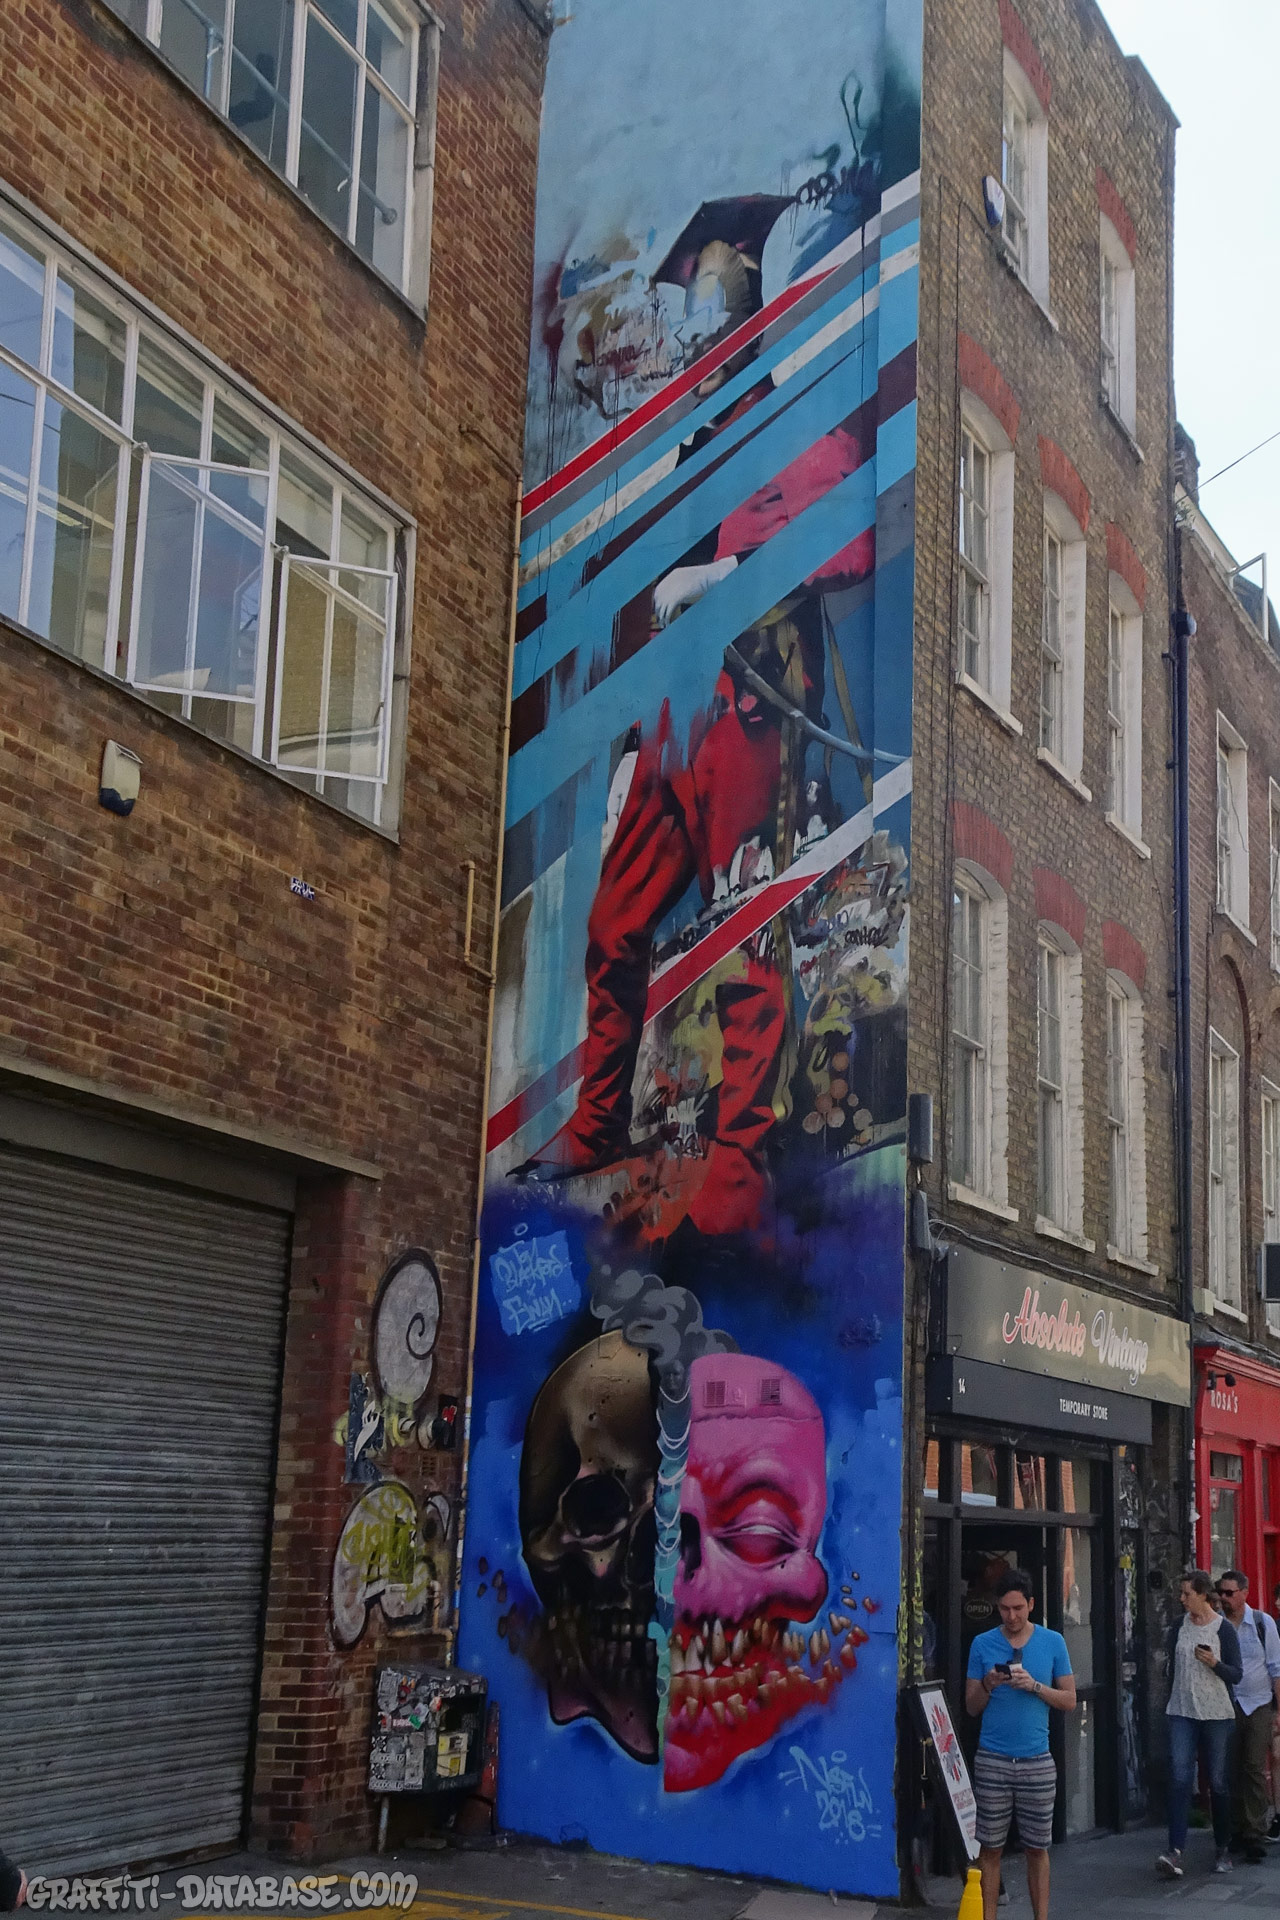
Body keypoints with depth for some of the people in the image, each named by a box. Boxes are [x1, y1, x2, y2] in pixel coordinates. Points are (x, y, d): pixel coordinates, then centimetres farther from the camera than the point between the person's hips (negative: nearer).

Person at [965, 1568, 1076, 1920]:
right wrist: (988, 1686, -13)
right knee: (990, 1848, 2)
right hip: (992, 1760, 0)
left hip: (1037, 1760, 0)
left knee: (1037, 1848, 6)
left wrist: (1034, 1686, -11)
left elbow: (1069, 1701, 4)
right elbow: (971, 1706, 7)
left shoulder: (1053, 1643, 4)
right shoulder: (982, 1644, 4)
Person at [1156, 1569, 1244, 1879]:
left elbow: (1237, 1674, -5)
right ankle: (1175, 1852, -17)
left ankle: (1224, 1850, 19)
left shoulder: (1223, 1629, -5)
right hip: (1182, 1713, 3)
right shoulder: (1179, 1626, 7)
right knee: (1180, 1778, -10)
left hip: (1217, 1714, -3)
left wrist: (1215, 1663, -23)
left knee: (1218, 1783, 4)